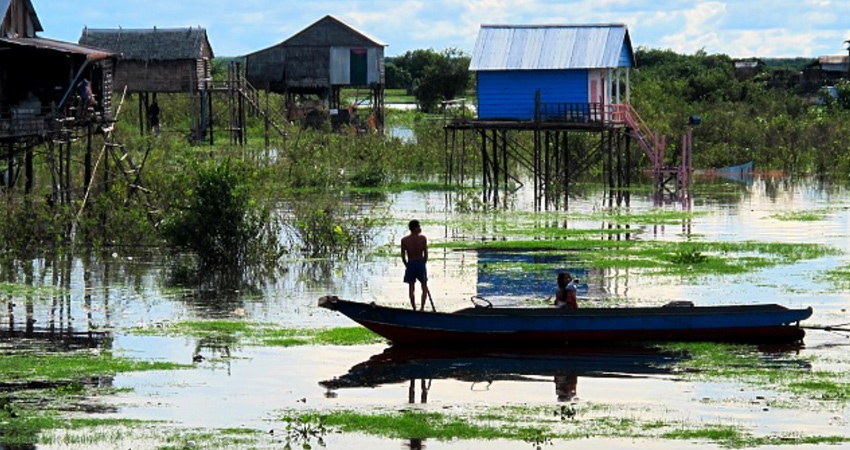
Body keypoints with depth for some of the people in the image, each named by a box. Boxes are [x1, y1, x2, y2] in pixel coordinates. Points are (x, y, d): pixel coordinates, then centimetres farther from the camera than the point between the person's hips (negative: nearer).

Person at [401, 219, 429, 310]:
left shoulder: (404, 240, -4)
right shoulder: (422, 238, -8)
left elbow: (403, 256, -2)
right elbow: (426, 254, -5)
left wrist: (407, 266, 12)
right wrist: (423, 264, 10)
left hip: (410, 264, 1)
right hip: (420, 263, -1)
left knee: (411, 288, 9)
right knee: (424, 287, 12)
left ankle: (414, 309, 9)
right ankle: (422, 307, 2)